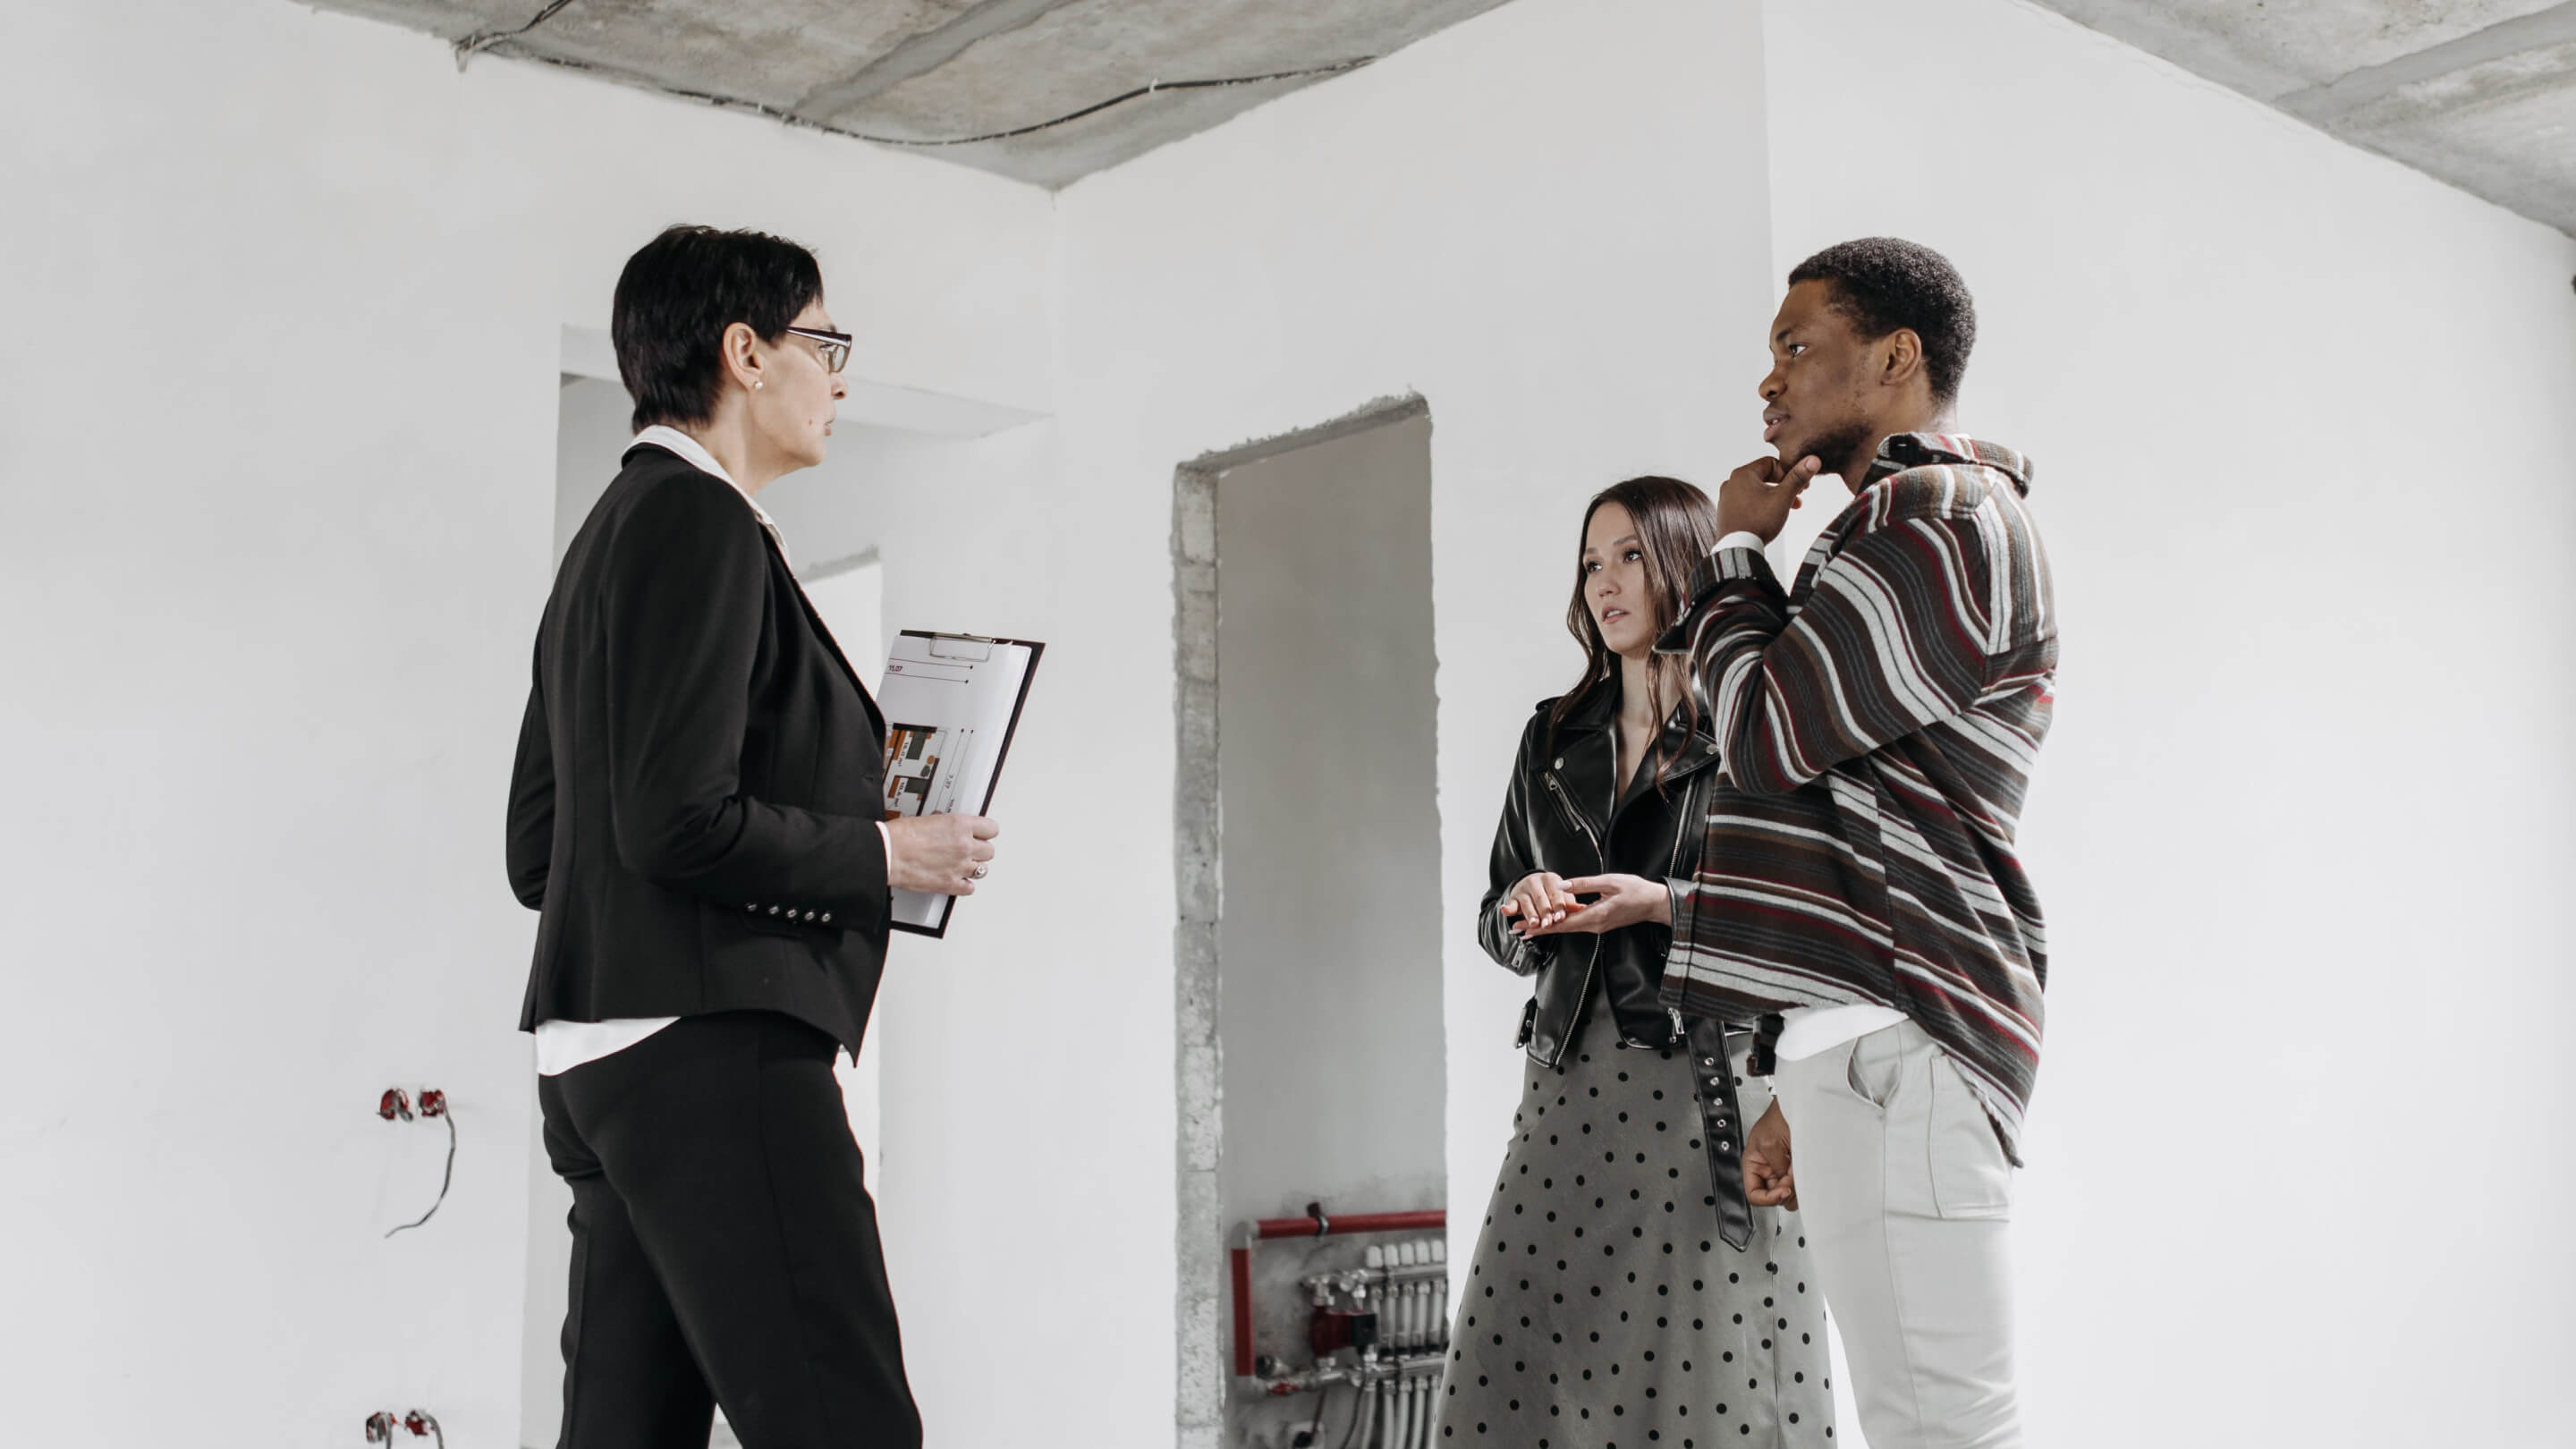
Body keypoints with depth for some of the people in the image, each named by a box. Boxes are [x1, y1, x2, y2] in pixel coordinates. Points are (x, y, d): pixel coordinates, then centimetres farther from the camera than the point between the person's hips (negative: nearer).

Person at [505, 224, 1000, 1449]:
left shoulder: (611, 532, 23)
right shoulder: (699, 522, -8)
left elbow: (537, 853, 23)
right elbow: (678, 823, -19)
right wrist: (882, 854, -6)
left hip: (598, 1055, 11)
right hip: (707, 1044, -11)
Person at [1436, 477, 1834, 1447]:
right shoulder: (1553, 738, 16)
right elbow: (1498, 922, 20)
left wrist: (1661, 904, -14)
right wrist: (1524, 909, -2)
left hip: (1710, 1084, -4)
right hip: (1573, 1081, 5)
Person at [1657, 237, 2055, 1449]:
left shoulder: (1944, 518, -6)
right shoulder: (1906, 528, 28)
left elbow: (1766, 734, -11)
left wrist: (1735, 549, 6)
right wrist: (1806, 1088, 24)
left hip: (1893, 1031, -10)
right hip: (1866, 1035, 10)